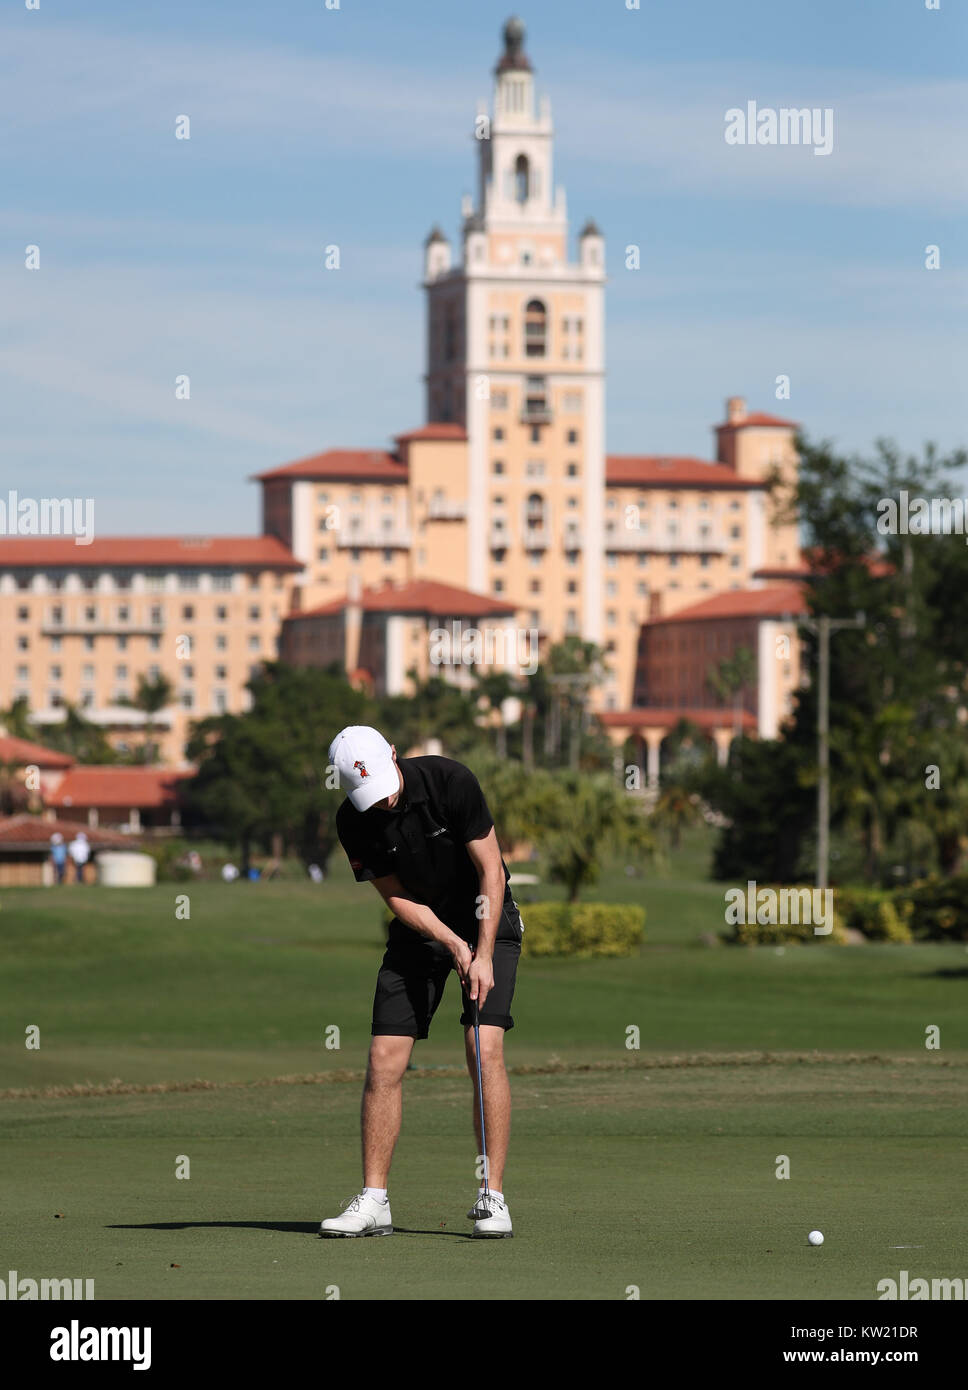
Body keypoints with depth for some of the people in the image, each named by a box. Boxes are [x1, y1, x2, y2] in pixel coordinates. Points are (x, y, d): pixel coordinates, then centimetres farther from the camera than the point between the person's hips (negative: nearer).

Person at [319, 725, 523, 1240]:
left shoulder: (451, 781, -24)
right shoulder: (353, 822, -15)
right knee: (384, 1061, -7)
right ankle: (374, 1202, -2)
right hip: (419, 929, 3)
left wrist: (484, 956, -24)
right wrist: (452, 945, -23)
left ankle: (492, 1197, -14)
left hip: (486, 919, -3)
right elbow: (399, 898, -8)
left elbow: (491, 873, -18)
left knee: (485, 1051, -18)